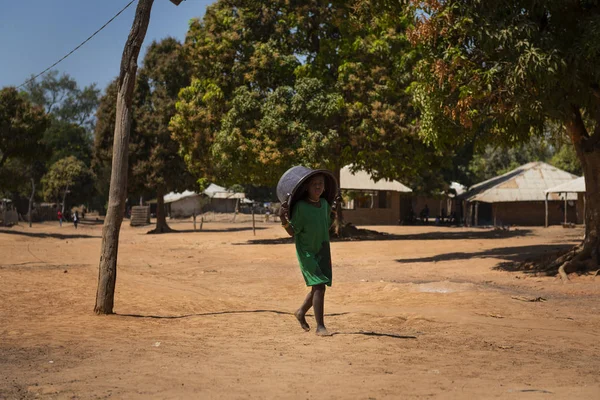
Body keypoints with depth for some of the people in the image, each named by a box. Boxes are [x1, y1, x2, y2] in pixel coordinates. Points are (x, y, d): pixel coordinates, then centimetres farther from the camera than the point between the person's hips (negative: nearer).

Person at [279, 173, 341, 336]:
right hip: (306, 253, -7)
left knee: (318, 287, 12)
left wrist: (335, 208, 15)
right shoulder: (300, 207, -16)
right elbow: (292, 232, -13)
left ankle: (301, 312, 38)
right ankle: (320, 326, -11)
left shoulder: (324, 204, 3)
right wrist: (283, 218, -29)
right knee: (319, 286, -16)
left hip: (323, 251, 7)